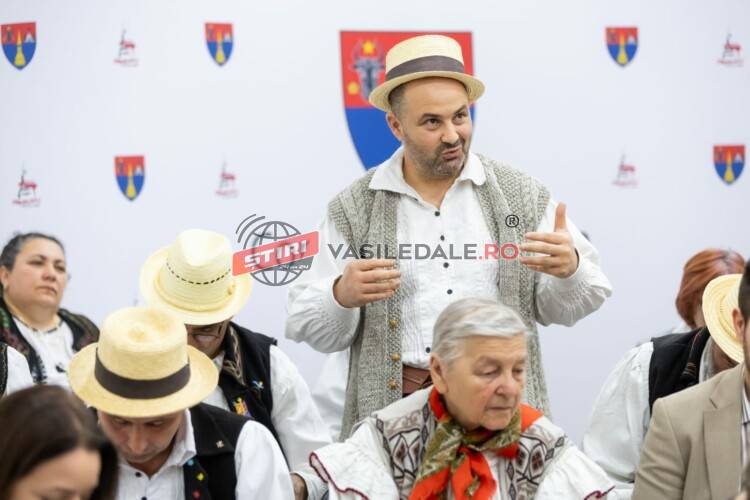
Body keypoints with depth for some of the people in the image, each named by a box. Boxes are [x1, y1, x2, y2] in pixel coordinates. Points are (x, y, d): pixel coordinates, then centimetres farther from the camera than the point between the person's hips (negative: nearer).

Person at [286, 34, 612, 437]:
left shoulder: (523, 196, 8)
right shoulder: (353, 210, 5)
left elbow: (558, 309, 11)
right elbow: (308, 327, 6)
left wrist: (569, 270, -11)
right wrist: (341, 297, -16)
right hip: (394, 410, 0)